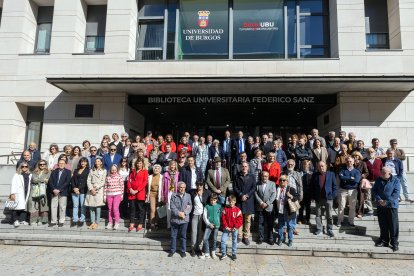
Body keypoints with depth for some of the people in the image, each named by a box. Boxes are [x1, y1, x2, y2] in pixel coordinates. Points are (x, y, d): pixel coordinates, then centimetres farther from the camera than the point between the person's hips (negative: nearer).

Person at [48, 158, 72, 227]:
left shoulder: (68, 172, 2)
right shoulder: (54, 172, 13)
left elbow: (67, 182, -7)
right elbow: (50, 181, 6)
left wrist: (59, 190, -13)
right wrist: (53, 189, -10)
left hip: (63, 192, -3)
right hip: (54, 192, 3)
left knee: (62, 207, 1)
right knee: (53, 207, 5)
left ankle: (61, 221, 10)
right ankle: (53, 221, 14)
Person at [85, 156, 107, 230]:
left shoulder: (104, 171, 6)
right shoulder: (91, 170, 14)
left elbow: (103, 182, -1)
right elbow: (88, 180, 5)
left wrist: (96, 187, -10)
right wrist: (91, 189, -7)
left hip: (99, 190, -3)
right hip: (91, 190, 3)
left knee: (97, 206, -5)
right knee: (91, 206, 1)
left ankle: (97, 222, 0)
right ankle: (92, 222, 9)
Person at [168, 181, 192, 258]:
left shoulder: (188, 196, 3)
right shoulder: (173, 195, 0)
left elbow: (190, 206, 0)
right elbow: (172, 206, -6)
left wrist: (184, 213, -14)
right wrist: (178, 213, -16)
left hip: (184, 219, 0)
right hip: (175, 219, 0)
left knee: (183, 236, 9)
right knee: (173, 235, 11)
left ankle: (183, 251, 22)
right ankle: (172, 250, 27)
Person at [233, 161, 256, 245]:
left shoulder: (252, 176, 8)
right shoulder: (237, 177, 8)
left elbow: (254, 188, 0)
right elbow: (234, 188, 0)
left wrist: (247, 195, -12)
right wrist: (241, 195, -12)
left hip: (249, 201, 0)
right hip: (239, 200, 0)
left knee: (248, 220, 4)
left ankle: (246, 237, 12)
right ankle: (239, 236, 13)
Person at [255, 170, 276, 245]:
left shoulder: (272, 184, 1)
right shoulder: (257, 184, 3)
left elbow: (273, 195, -6)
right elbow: (256, 194, -1)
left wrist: (267, 203, -13)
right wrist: (261, 202, -12)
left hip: (269, 207, -1)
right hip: (260, 207, 1)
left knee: (270, 224, 7)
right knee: (261, 223, 8)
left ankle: (270, 239, 18)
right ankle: (261, 238, 20)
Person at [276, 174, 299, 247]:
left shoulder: (291, 189, -7)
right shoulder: (277, 189, 2)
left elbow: (297, 197, -11)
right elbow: (275, 199, 12)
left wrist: (291, 196, -29)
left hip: (289, 212, -3)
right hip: (280, 211, 3)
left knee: (290, 226, 10)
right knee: (280, 226, 14)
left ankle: (290, 240, 26)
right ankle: (280, 239, 31)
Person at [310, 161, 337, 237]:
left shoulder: (331, 174, 1)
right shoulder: (315, 175, 4)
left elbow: (334, 186, 1)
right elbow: (311, 186, 5)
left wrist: (333, 196, -7)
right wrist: (313, 196, -1)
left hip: (328, 198, -1)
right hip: (318, 198, 2)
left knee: (329, 215, 5)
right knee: (318, 215, 10)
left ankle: (329, 230, 18)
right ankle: (319, 229, 21)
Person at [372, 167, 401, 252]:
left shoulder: (396, 180, -6)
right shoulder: (378, 180, 6)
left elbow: (396, 193, -13)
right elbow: (374, 190, 4)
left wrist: (387, 201, -20)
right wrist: (379, 199, -12)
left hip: (392, 206, -4)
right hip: (380, 206, 4)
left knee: (393, 225, 2)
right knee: (383, 225, 12)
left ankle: (394, 242, 14)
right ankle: (384, 240, 25)